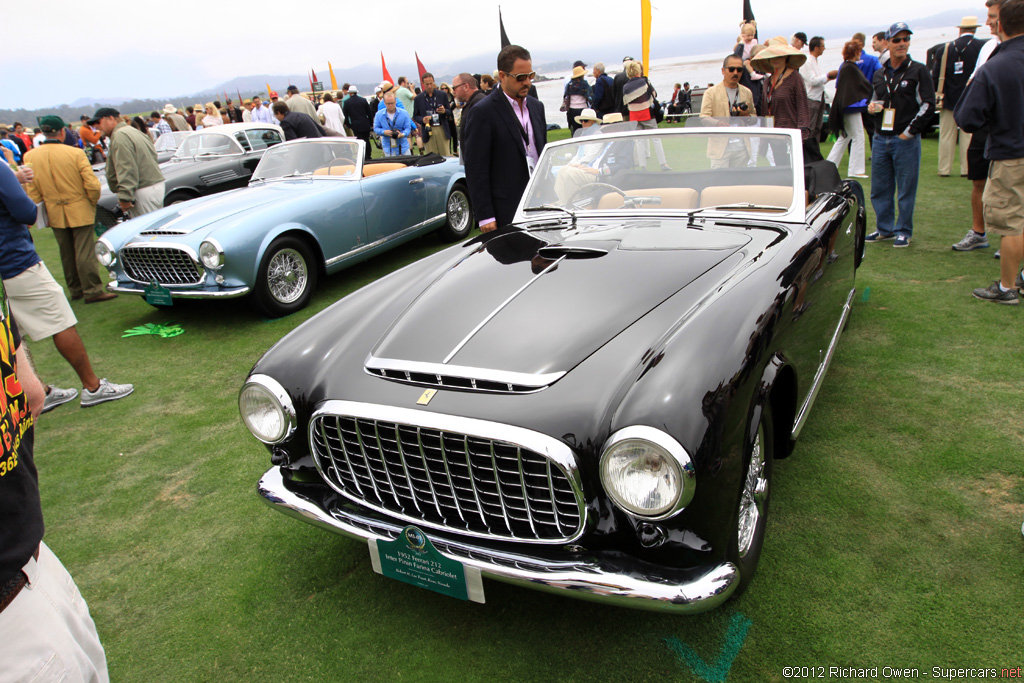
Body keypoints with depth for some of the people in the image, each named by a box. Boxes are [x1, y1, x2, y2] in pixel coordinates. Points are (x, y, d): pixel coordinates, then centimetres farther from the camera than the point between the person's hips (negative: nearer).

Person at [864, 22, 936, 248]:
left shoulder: (918, 71, -1)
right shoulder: (879, 75, 14)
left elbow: (928, 104, -4)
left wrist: (910, 130, -10)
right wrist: (872, 107, 1)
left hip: (906, 140, -5)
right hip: (880, 139, 5)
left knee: (906, 189, 0)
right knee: (880, 189, 9)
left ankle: (903, 231, 10)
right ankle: (884, 228, 22)